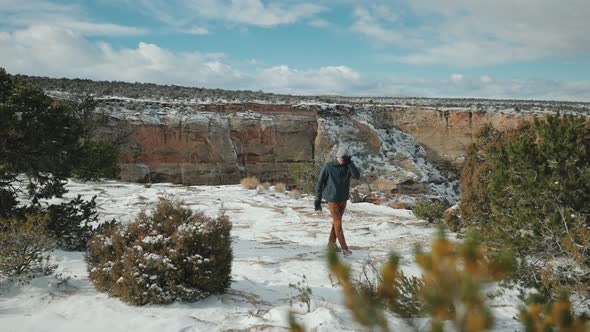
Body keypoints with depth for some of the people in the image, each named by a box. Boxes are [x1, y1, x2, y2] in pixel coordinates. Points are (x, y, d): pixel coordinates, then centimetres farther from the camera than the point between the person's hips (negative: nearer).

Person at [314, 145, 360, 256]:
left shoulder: (348, 167, 0)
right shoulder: (328, 167, -10)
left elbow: (357, 176, -19)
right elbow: (320, 183, -6)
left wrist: (350, 163, -22)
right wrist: (318, 199, -8)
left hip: (343, 199, 4)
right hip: (332, 200, -4)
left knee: (336, 221, 16)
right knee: (338, 223, -8)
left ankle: (332, 241, 33)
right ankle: (344, 248, -8)